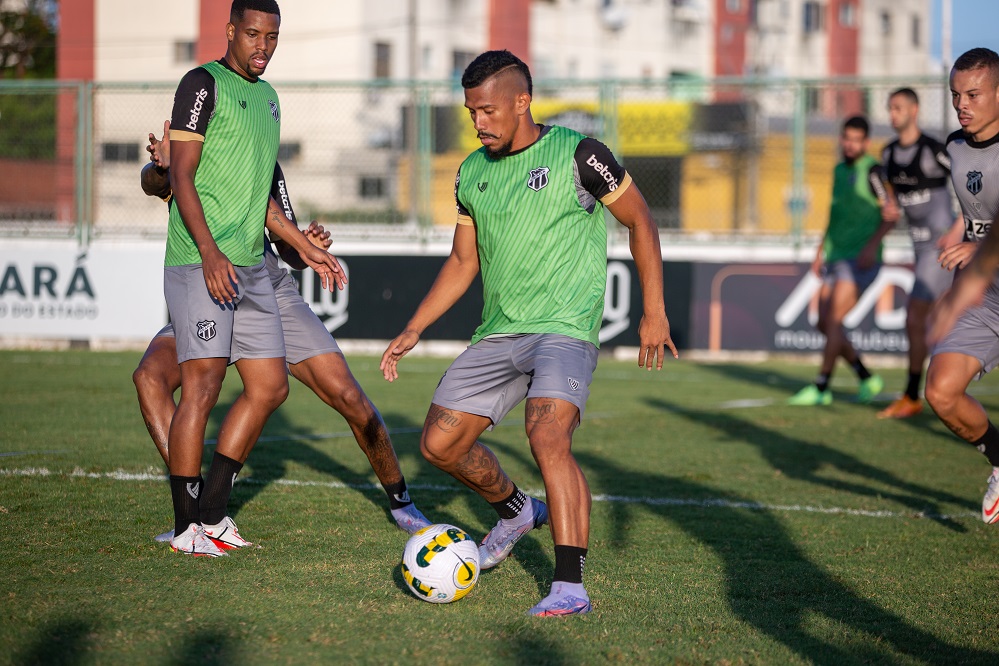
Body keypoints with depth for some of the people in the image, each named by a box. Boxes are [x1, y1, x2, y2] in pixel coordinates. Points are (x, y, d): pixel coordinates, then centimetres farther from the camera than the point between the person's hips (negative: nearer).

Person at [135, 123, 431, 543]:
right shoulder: (177, 163, -9)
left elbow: (290, 253, 2)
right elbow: (151, 182, -35)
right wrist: (167, 166, -58)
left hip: (272, 294, 1)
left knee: (351, 401, -8)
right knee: (150, 376, -28)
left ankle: (400, 502, 17)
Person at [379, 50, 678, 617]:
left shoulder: (576, 155, -7)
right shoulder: (472, 173, 11)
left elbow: (640, 221, 0)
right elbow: (463, 261, 20)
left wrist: (654, 312, -5)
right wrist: (414, 330, 12)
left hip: (565, 329, -7)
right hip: (498, 332, 7)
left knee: (548, 437, -28)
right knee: (440, 443, 5)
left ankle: (571, 586, -28)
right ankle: (517, 511, 33)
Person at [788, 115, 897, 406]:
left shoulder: (872, 171, -9)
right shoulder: (840, 170, 16)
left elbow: (891, 215, -10)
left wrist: (872, 246, -21)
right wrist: (821, 251, 21)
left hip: (860, 260, -8)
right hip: (836, 257, 8)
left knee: (833, 320, -13)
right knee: (824, 324, 5)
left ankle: (820, 389, -6)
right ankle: (867, 379, 17)